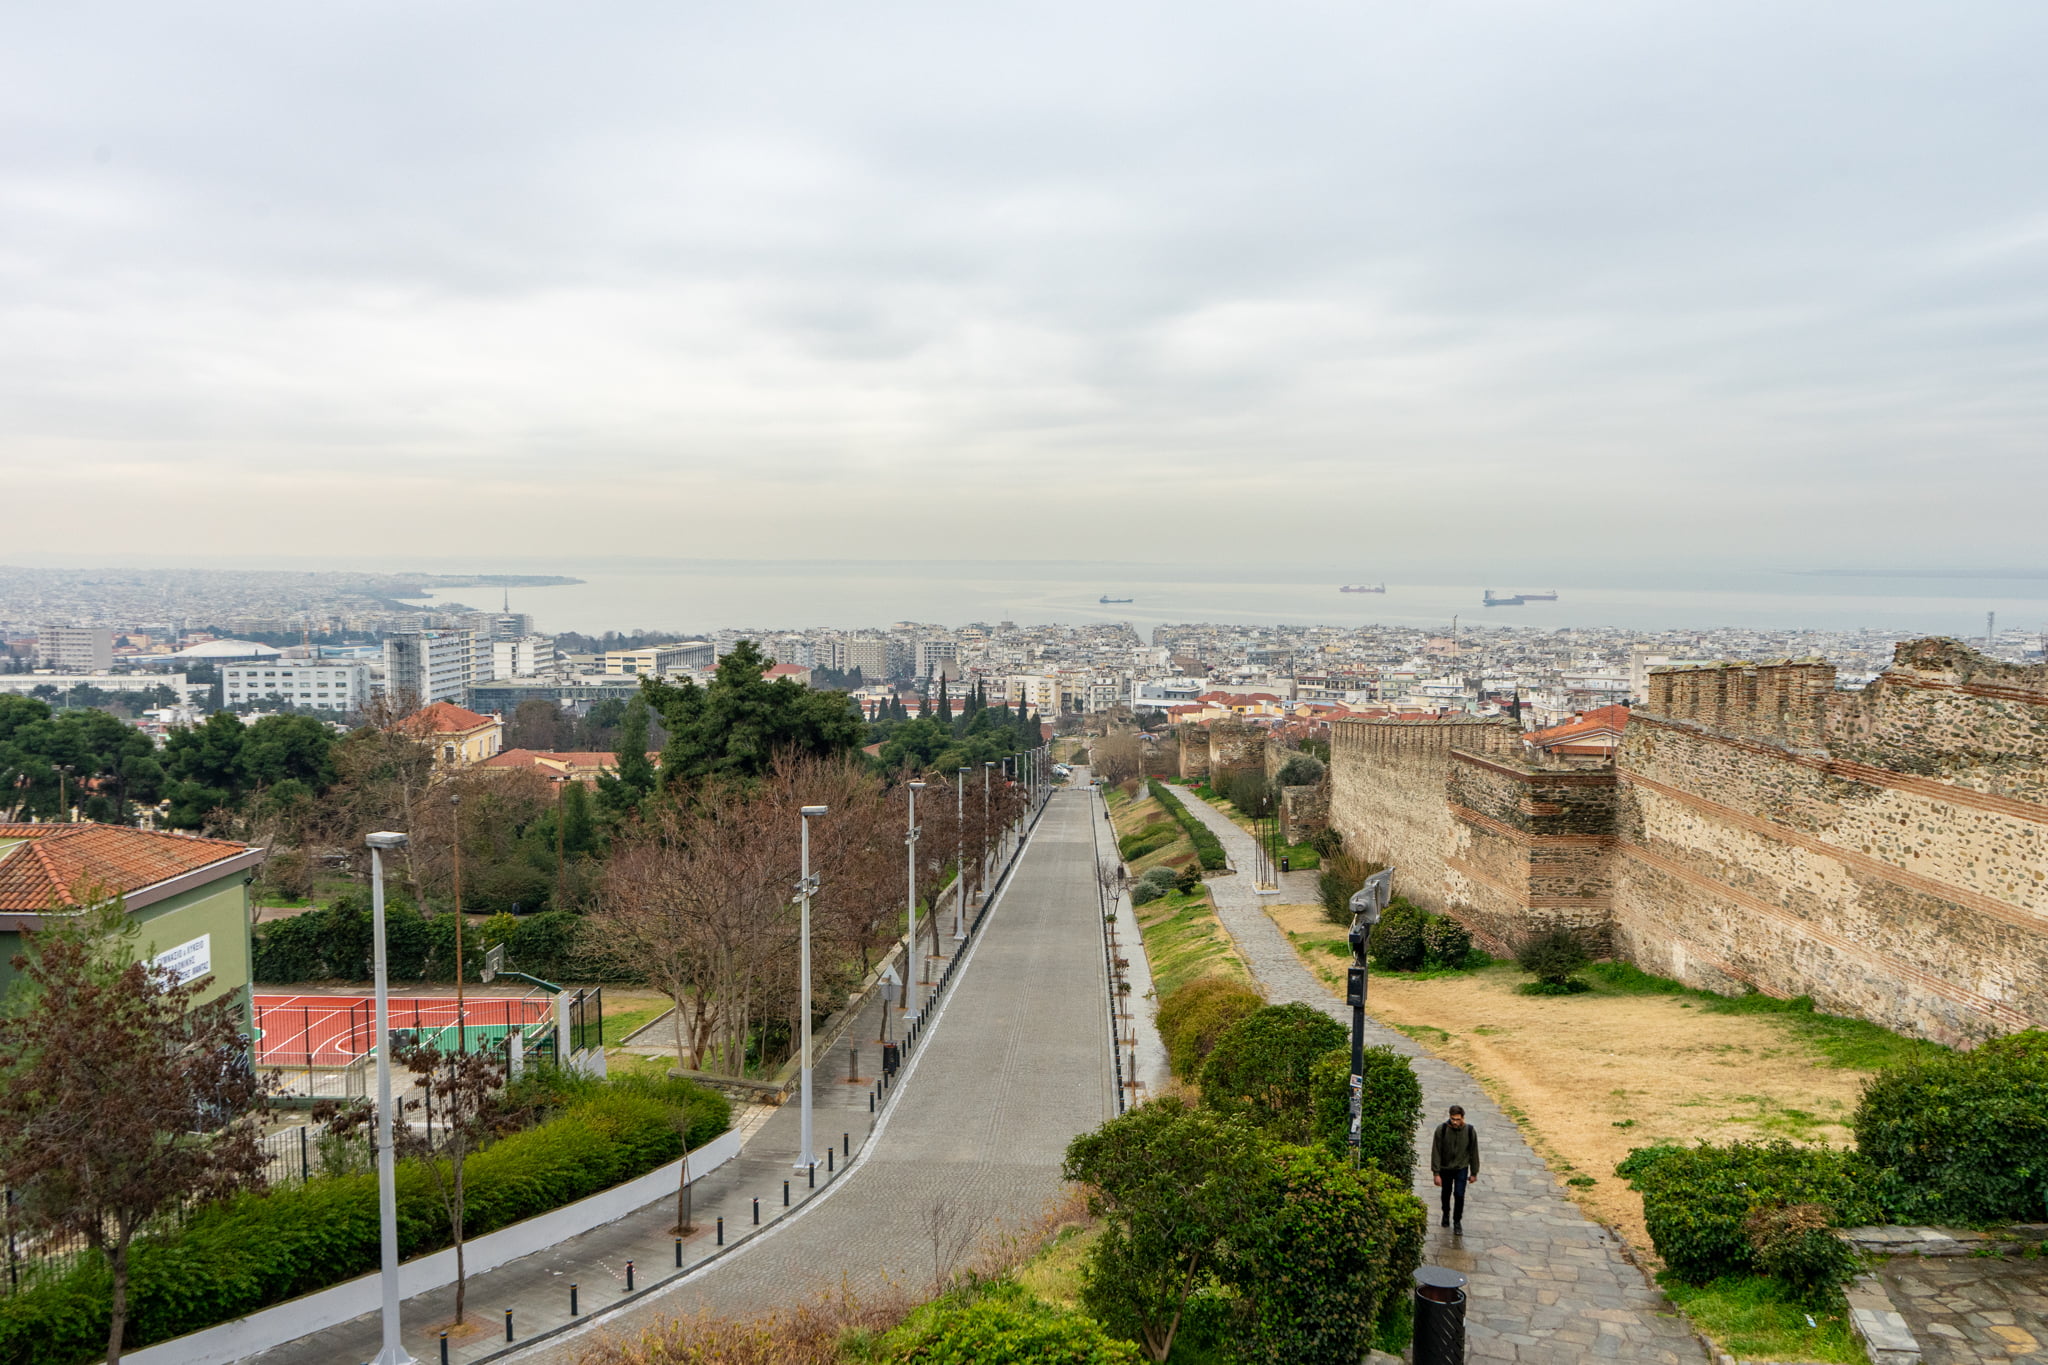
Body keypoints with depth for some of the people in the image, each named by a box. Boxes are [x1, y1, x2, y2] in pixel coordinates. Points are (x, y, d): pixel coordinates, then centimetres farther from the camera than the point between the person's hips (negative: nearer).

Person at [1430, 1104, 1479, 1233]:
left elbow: (1474, 1153, -5)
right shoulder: (1441, 1129, -21)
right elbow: (1436, 1152, -15)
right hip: (1445, 1168, 0)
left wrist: (1474, 1173, 2)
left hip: (1461, 1168, 0)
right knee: (1446, 1193, 17)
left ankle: (1457, 1221, 17)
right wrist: (1436, 1173, -14)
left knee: (1459, 1195, -5)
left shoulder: (1470, 1131, -18)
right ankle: (1446, 1215, 44)